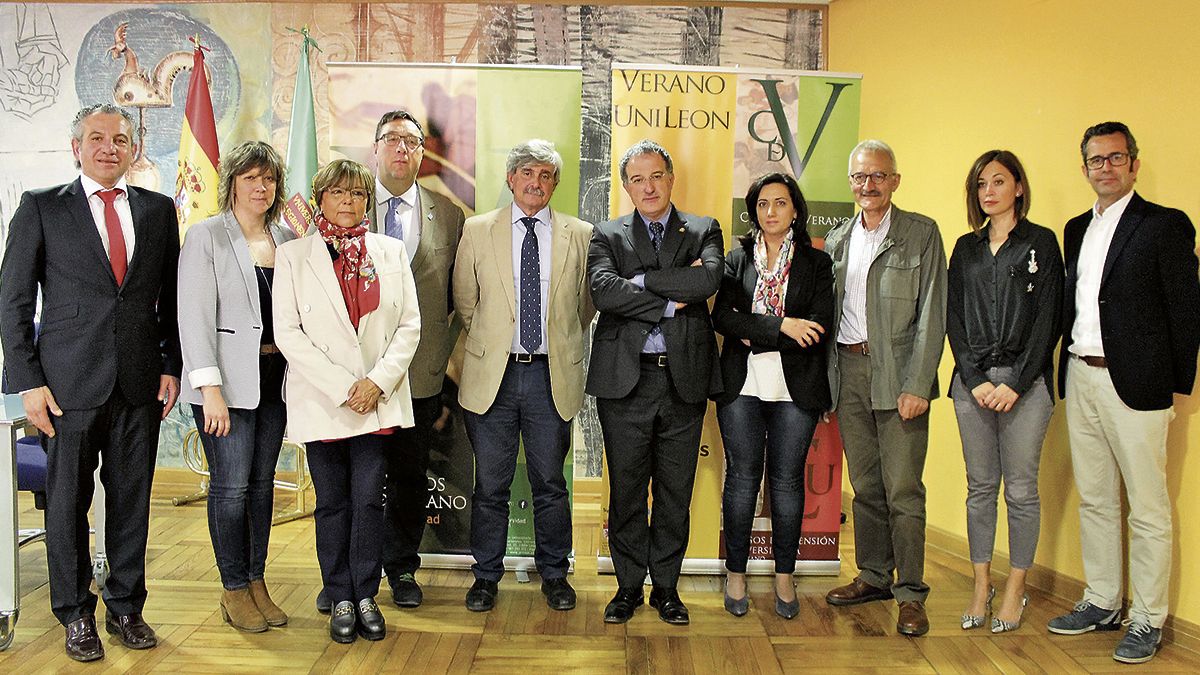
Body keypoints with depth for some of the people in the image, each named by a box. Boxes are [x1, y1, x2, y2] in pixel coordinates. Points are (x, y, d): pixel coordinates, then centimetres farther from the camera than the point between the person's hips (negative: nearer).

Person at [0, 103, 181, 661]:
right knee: (67, 503, 7)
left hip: (140, 384, 2)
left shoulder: (158, 210, 9)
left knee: (132, 500, 10)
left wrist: (171, 365, 4)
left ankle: (126, 606, 25)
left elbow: (171, 298, 12)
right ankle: (76, 615, 23)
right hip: (69, 383, -2)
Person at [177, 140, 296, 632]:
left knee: (262, 483, 11)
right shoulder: (206, 236, -4)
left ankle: (257, 582, 22)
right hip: (226, 379, -4)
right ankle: (234, 591, 14)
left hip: (274, 377, 5)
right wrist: (210, 389, -17)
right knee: (231, 485, -1)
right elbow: (194, 316, -10)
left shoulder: (286, 239, 9)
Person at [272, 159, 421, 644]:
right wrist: (341, 387, -12)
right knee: (332, 503, 6)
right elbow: (287, 332, -5)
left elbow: (410, 323, 5)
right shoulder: (292, 256, 2)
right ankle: (340, 599, 19)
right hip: (320, 399, -1)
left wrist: (379, 380, -8)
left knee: (369, 500, 1)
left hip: (377, 398, 1)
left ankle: (366, 596, 15)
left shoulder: (391, 251, 8)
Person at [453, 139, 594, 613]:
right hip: (492, 375, 0)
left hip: (552, 376, 0)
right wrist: (489, 343, 11)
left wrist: (562, 345, 12)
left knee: (550, 483, 9)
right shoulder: (478, 231, 4)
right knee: (490, 484, 8)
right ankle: (486, 576, 23)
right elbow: (464, 300, 11)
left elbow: (586, 304, 13)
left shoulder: (580, 235, 4)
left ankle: (554, 575, 25)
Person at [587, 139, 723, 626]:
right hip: (625, 379, 0)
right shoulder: (607, 236, 7)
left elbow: (708, 280, -13)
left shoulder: (703, 231, 9)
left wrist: (640, 279, -11)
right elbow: (603, 290, -12)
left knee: (676, 490, 8)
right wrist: (670, 300, -12)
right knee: (626, 489, 7)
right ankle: (629, 586, 22)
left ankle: (666, 587, 23)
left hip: (684, 379, 1)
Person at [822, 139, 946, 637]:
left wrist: (916, 386, -14)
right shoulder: (837, 239, 14)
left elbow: (931, 315, -6)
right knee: (864, 484, 13)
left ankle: (910, 592, 8)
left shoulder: (921, 233, -1)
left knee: (903, 489, -3)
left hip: (897, 373, -5)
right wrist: (826, 380, 7)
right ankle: (874, 577, 26)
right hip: (848, 372, 5)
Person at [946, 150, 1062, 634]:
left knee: (1021, 489, 2)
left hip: (1024, 381, -3)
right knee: (980, 486, 8)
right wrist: (976, 379, -4)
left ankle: (1015, 589, 15)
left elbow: (1047, 321, -4)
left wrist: (1015, 383, -11)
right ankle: (981, 585, 17)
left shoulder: (1041, 243, 1)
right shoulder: (966, 248, 12)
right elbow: (953, 317, 7)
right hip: (972, 381, 3)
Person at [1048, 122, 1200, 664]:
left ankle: (1147, 620, 14)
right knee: (1094, 500, 15)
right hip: (1080, 378, 7)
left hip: (1134, 384, -6)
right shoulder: (1077, 229, 15)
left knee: (1147, 508, 2)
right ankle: (1101, 603, 28)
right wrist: (1068, 369, 7)